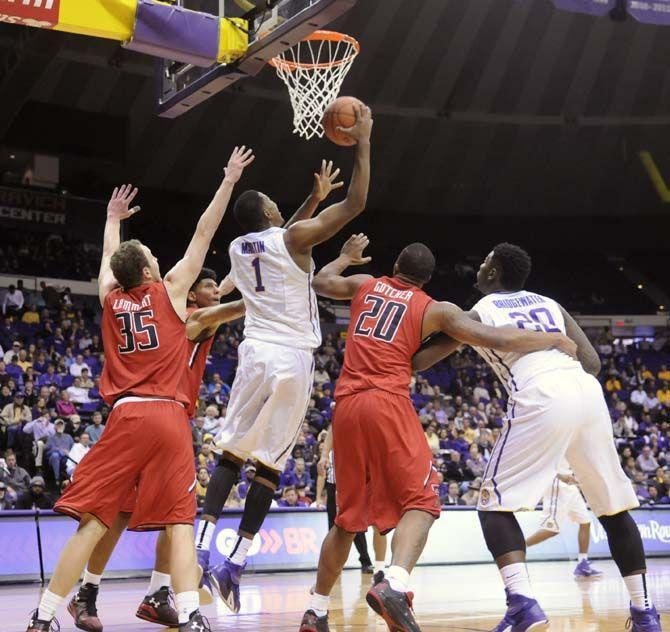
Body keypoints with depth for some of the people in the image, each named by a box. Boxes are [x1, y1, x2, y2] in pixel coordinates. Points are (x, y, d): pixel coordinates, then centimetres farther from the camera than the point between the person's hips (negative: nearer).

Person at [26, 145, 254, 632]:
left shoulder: (110, 298, 13)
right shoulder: (170, 290, 6)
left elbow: (110, 256, 34)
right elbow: (204, 233, 12)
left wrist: (113, 218, 53)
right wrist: (229, 181, 20)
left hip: (125, 416, 3)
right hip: (168, 416, -2)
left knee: (92, 524, 3)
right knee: (179, 524, -4)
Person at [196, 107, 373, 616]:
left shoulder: (239, 248, 12)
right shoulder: (292, 238, -5)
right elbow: (356, 204, -5)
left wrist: (315, 197, 39)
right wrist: (363, 144, 3)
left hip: (255, 351, 5)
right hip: (292, 358, -5)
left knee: (232, 453, 12)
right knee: (270, 464, 0)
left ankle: (202, 550, -1)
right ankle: (235, 566, -1)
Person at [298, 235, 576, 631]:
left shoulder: (365, 285, 20)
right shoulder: (435, 310, 9)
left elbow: (321, 282, 40)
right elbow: (501, 340, 0)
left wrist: (348, 257, 57)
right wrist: (556, 340, 13)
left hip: (346, 406, 5)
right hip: (388, 403, -5)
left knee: (348, 517, 16)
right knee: (421, 501, -6)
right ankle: (394, 585, -33)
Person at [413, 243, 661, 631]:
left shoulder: (479, 313, 16)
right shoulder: (549, 303, 28)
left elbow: (418, 362, 19)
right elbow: (592, 362, 20)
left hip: (541, 402, -5)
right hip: (588, 394, 5)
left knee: (496, 505, 5)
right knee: (614, 507, 18)